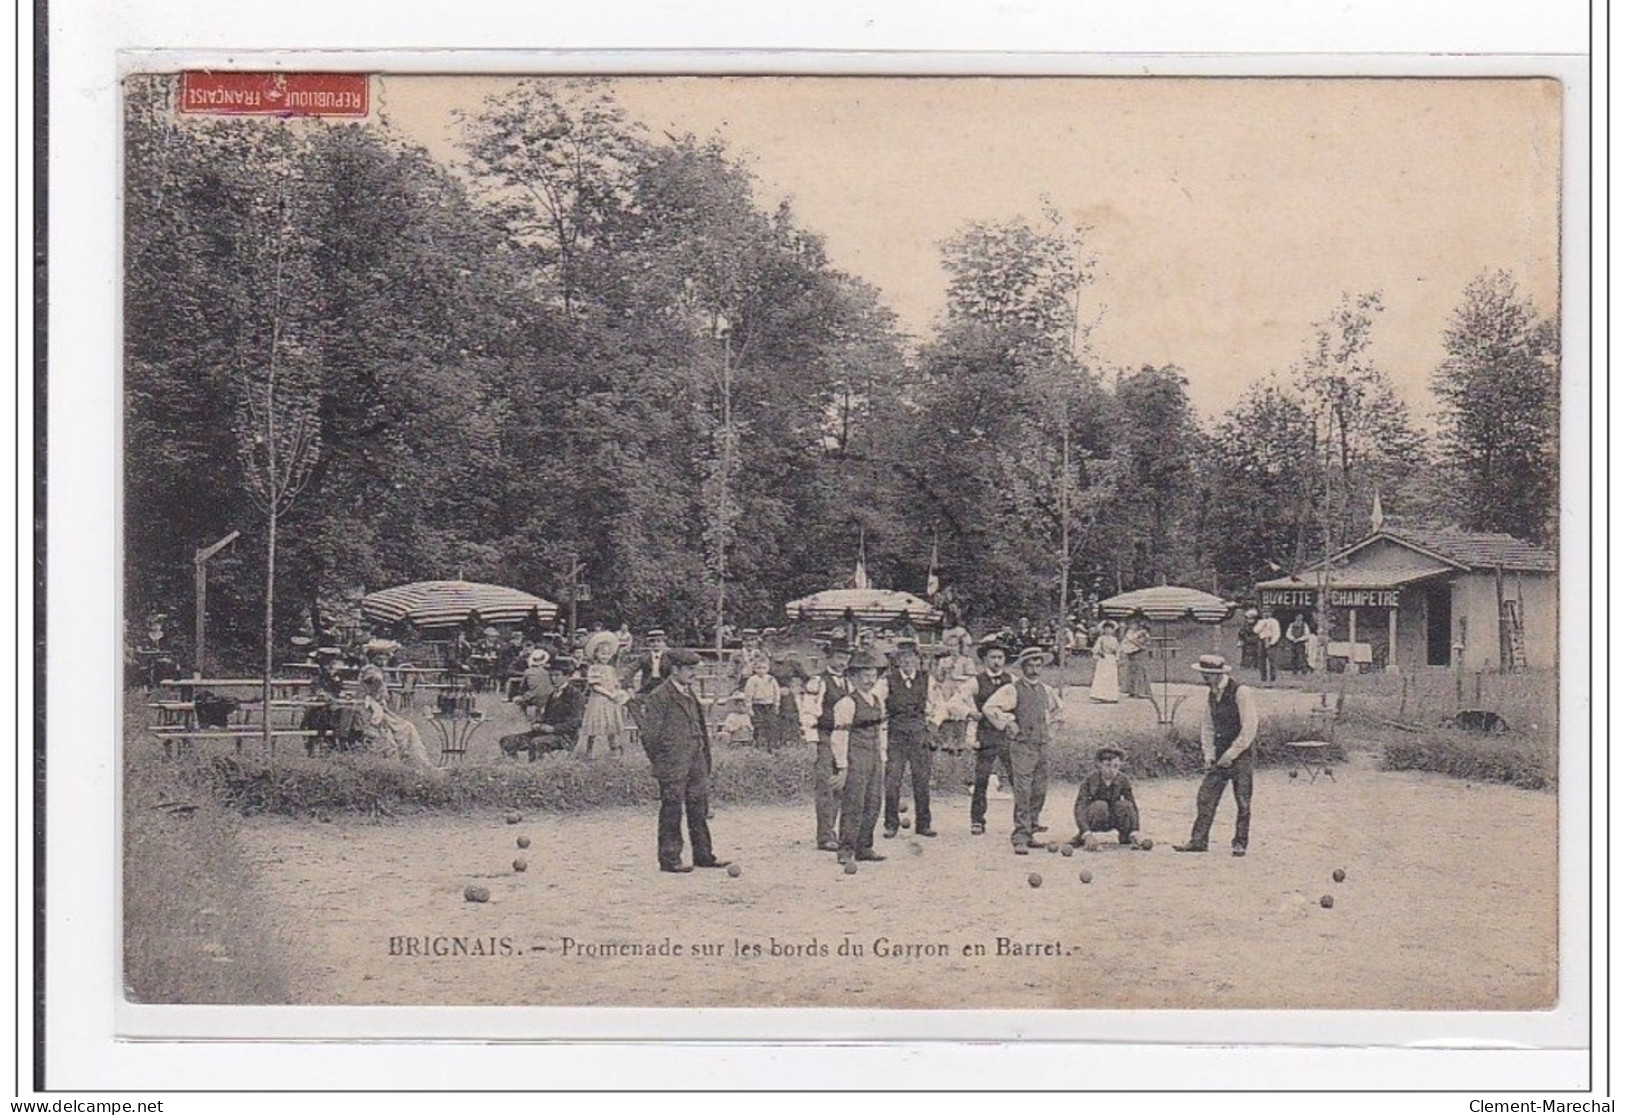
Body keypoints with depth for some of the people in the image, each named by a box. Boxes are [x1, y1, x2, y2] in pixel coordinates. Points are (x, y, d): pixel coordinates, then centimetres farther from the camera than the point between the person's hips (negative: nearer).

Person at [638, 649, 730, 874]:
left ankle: (704, 855, 17)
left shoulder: (690, 694, 16)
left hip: (696, 761, 8)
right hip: (673, 766, -8)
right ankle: (669, 859, 4)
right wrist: (658, 761, -10)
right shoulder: (659, 696, -11)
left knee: (699, 809, 10)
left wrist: (705, 758, 18)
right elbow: (651, 732, -12)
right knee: (671, 812, -2)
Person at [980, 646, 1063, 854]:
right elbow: (989, 708, -15)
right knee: (1023, 793, -9)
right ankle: (1020, 838, -8)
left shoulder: (1045, 690, 12)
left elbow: (1057, 707, 33)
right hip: (1022, 745, -6)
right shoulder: (1013, 690, -7)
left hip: (1043, 745, 6)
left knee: (1040, 792, 7)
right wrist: (1009, 724, -11)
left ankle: (1030, 832, 16)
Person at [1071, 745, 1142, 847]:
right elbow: (1079, 807, -31)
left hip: (1112, 820, 2)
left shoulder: (1123, 780, -15)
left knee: (1125, 805, -27)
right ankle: (1081, 836, -13)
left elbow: (1133, 806, -11)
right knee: (1100, 805, -35)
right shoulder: (1091, 780, -23)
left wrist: (1135, 831, -24)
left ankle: (1125, 837, -2)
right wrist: (1087, 834, -43)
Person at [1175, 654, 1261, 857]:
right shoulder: (1211, 695, 9)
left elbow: (1249, 728, -16)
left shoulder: (1241, 692, -13)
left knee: (1243, 801, 0)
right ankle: (1198, 840, 4)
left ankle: (1240, 843, 9)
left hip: (1240, 755, -6)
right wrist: (1208, 755, 4)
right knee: (1205, 797, 1)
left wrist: (1231, 755, -16)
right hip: (1219, 755, 6)